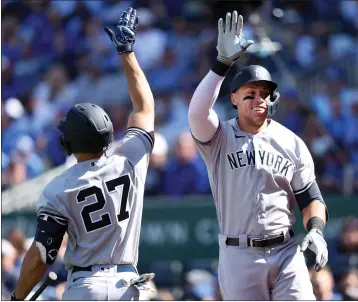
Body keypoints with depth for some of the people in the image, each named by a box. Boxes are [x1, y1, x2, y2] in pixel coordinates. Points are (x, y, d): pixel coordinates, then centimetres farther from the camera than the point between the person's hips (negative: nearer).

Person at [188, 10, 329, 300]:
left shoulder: (292, 144, 7)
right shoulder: (220, 138, 1)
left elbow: (310, 198, 9)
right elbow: (197, 112, -21)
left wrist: (316, 230, -12)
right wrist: (222, 64, -28)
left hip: (286, 252, 1)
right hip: (238, 256, -1)